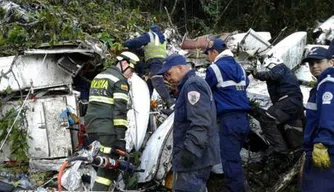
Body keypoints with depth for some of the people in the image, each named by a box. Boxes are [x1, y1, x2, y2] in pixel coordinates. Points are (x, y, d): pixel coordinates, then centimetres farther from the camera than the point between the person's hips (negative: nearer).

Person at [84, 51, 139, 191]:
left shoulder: (98, 76, 22)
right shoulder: (120, 80, -5)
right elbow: (120, 109, -15)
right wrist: (121, 137, -18)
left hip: (91, 126, 9)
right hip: (107, 128, -9)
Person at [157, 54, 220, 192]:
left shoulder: (192, 85, -13)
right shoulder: (192, 84, 21)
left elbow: (200, 123, -24)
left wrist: (189, 150, -27)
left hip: (194, 157, -11)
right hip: (197, 155, 11)